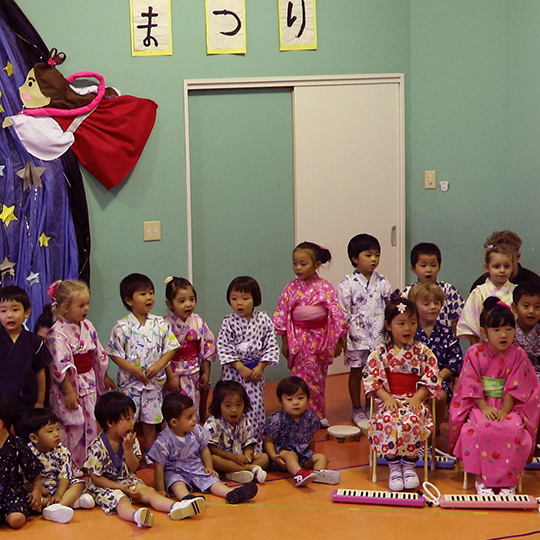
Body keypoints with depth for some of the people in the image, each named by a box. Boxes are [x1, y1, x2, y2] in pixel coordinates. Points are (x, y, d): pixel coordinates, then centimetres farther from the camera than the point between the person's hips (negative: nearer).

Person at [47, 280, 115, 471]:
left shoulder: (87, 326, 4)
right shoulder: (58, 333, -19)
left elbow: (99, 355, 15)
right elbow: (61, 366, -21)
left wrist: (104, 376, 20)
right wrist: (69, 391, -22)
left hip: (90, 384, 7)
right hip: (71, 385, -7)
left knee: (91, 426, 14)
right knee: (71, 428, 0)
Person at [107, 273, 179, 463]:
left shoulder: (160, 324, -1)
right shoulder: (122, 327, -9)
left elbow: (170, 348, 2)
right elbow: (115, 354, -7)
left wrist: (158, 366, -13)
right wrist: (133, 369, -17)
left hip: (154, 381, 3)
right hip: (130, 382, -3)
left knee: (150, 419, 13)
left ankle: (150, 454, 27)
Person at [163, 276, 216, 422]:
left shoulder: (198, 322, -4)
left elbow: (207, 348, 3)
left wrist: (206, 373, 2)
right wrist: (171, 377, -15)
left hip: (195, 374, 4)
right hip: (175, 373, -4)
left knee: (195, 410, 12)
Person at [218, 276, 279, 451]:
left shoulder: (263, 319, -1)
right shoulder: (229, 323, -6)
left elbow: (271, 345, 1)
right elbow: (223, 348, -8)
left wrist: (261, 367, -8)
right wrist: (241, 368, -13)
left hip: (257, 370, 1)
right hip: (234, 371, -1)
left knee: (256, 407, 3)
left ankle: (257, 445, 13)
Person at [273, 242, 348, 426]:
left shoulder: (325, 288, -3)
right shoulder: (291, 289, 0)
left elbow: (336, 315, -1)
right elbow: (282, 315, 4)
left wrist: (337, 342, -1)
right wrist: (285, 342, 3)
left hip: (321, 339, 0)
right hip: (298, 340, 0)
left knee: (318, 379, 8)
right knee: (301, 379, -3)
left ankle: (319, 416, 19)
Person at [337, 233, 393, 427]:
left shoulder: (382, 283, 3)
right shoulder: (348, 284, -8)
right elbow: (342, 313, -6)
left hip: (378, 337, 3)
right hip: (356, 337, -3)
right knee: (356, 372, 8)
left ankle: (369, 407, 25)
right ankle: (357, 410, 20)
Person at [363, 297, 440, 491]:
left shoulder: (422, 352, 6)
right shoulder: (381, 352, 4)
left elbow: (431, 379, 3)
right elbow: (371, 377, 0)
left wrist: (417, 398, -11)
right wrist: (387, 398, -12)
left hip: (415, 400, 0)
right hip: (390, 400, 0)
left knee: (413, 420, -33)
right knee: (390, 421, -33)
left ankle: (410, 466, -13)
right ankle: (394, 467, -17)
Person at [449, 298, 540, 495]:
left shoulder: (518, 355, 0)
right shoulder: (475, 353, -1)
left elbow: (515, 388, -4)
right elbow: (472, 385, -4)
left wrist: (504, 410, -16)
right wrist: (485, 408, -16)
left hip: (508, 406, 0)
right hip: (480, 404, 0)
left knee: (513, 429, -30)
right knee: (479, 428, -32)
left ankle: (508, 481, -17)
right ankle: (481, 479, -21)